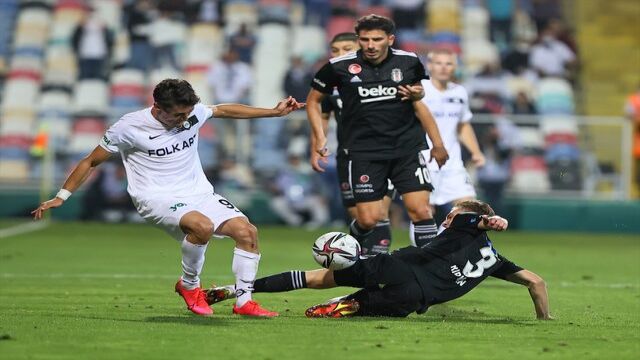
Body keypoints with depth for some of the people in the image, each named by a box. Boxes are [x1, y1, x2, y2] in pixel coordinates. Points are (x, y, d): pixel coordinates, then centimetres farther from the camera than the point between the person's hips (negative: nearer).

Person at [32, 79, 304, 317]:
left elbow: (226, 110, 20)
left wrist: (274, 112, 20)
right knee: (202, 226, -36)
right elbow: (90, 162, -1)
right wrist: (61, 196, -3)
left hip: (199, 193, 6)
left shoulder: (192, 114, 0)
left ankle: (244, 301, -2)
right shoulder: (129, 128, -12)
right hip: (158, 199, -6)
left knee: (246, 231, -14)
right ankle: (189, 285, -10)